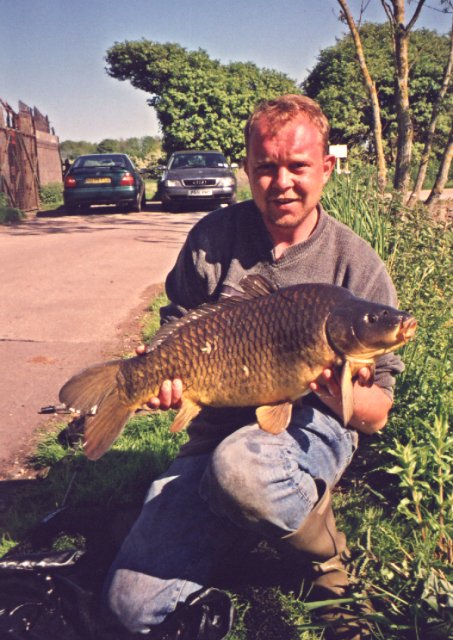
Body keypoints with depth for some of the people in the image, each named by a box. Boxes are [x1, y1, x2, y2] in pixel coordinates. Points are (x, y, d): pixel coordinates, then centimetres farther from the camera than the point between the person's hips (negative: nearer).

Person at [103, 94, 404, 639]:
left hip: (311, 429, -2)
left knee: (239, 466, -40)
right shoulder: (212, 237, -1)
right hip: (215, 432, 3)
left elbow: (377, 413, -3)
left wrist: (337, 392, -26)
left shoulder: (356, 266, -6)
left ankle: (325, 548, -5)